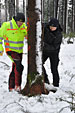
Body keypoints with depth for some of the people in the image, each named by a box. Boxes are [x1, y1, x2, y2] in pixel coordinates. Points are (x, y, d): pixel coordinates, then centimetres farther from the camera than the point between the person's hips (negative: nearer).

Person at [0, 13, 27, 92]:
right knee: (19, 66, -23)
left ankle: (11, 87, 20)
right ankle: (17, 85, -16)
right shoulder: (7, 25, -15)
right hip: (10, 50, -6)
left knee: (15, 69, 10)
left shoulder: (23, 26, 0)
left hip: (19, 51, 6)